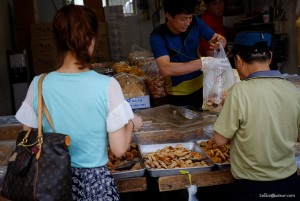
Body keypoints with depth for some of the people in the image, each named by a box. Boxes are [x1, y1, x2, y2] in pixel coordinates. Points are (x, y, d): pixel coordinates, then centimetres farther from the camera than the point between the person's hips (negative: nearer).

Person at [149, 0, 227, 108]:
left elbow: (222, 39, -1)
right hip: (178, 94, -4)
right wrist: (201, 63, -39)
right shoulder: (158, 36, -21)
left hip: (201, 86, 4)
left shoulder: (195, 23, -10)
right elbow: (165, 69, -34)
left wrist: (220, 41, -25)